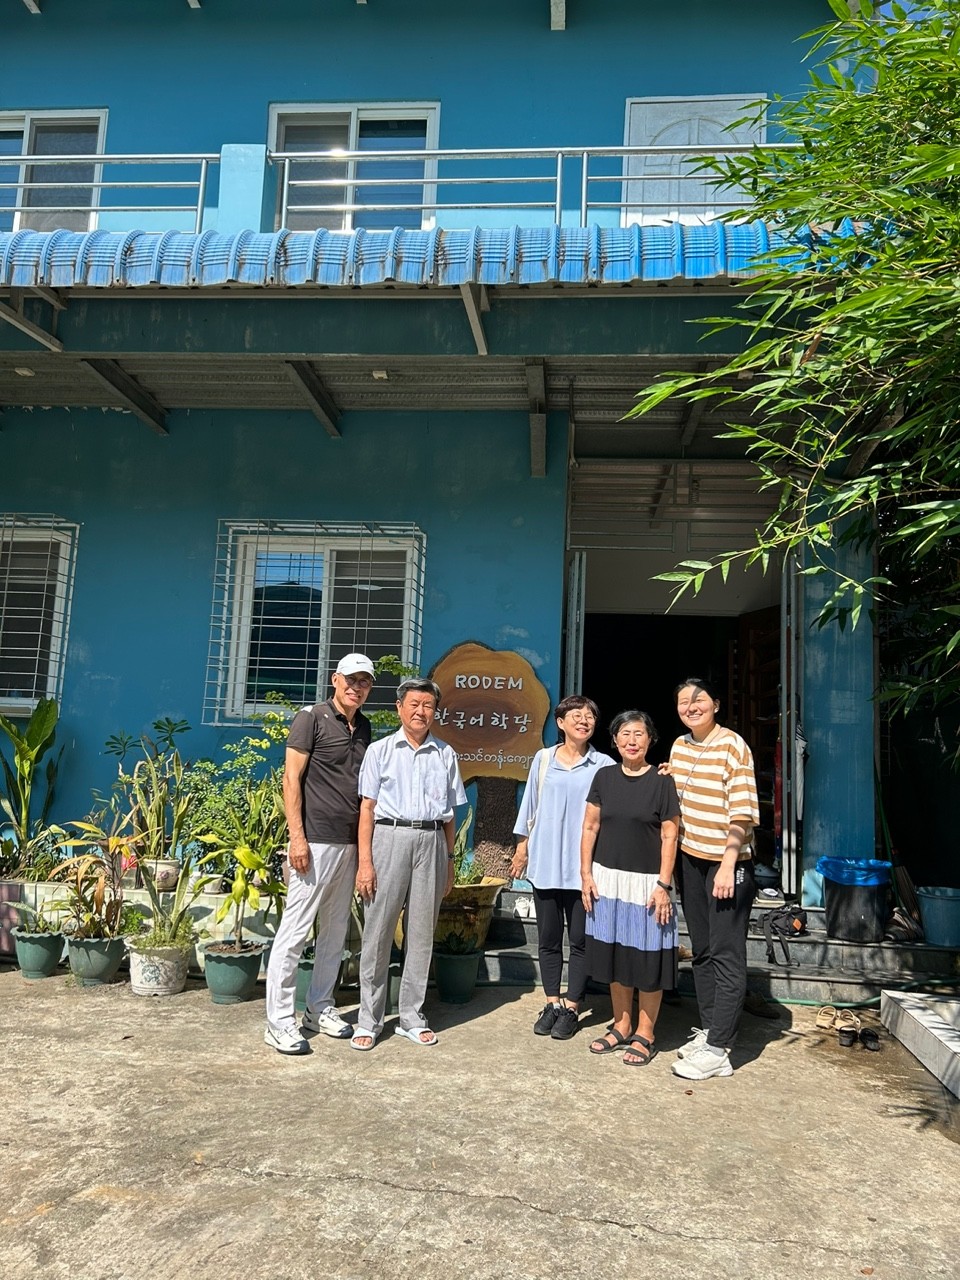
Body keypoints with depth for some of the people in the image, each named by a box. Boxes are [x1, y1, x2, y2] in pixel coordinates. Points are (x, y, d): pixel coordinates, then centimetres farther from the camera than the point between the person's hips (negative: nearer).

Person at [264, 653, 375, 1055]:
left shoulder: (364, 727, 14)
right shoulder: (312, 718, -5)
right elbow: (291, 777, -9)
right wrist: (296, 836, -15)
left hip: (350, 843, 7)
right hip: (316, 841, -7)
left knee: (335, 930, 13)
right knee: (295, 930, -2)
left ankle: (319, 1007, 26)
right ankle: (280, 1020, 7)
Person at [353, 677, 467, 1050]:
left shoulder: (445, 754, 12)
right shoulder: (381, 750, 5)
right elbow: (367, 808, 0)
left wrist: (449, 859, 12)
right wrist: (365, 861, -6)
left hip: (431, 842, 2)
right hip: (390, 837, -2)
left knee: (421, 932, 8)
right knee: (378, 931, 0)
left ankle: (412, 1018, 20)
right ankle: (369, 1019, 12)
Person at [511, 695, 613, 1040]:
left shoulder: (604, 766, -2)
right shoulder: (543, 759, 6)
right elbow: (530, 805, 12)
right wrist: (522, 848, 11)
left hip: (584, 866, -2)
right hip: (544, 864, 2)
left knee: (580, 940, 5)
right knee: (548, 938, 11)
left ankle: (571, 1008, 18)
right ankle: (552, 1003, 24)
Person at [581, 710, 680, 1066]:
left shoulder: (662, 781, -6)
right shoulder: (605, 778, 4)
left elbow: (669, 836, -7)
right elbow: (590, 827, 7)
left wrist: (663, 885, -12)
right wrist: (586, 874, 2)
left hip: (646, 882, -4)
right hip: (608, 879, 4)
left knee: (647, 959, 3)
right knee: (614, 955, 12)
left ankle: (644, 1035, 19)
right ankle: (621, 1027, 28)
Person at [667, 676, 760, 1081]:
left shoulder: (733, 746, -13)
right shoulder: (679, 746, 8)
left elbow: (742, 813, -16)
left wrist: (727, 865, -19)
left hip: (726, 864, -7)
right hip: (690, 861, 7)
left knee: (726, 956, -1)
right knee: (701, 950, 15)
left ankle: (717, 1049, 3)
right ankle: (708, 1029, 27)